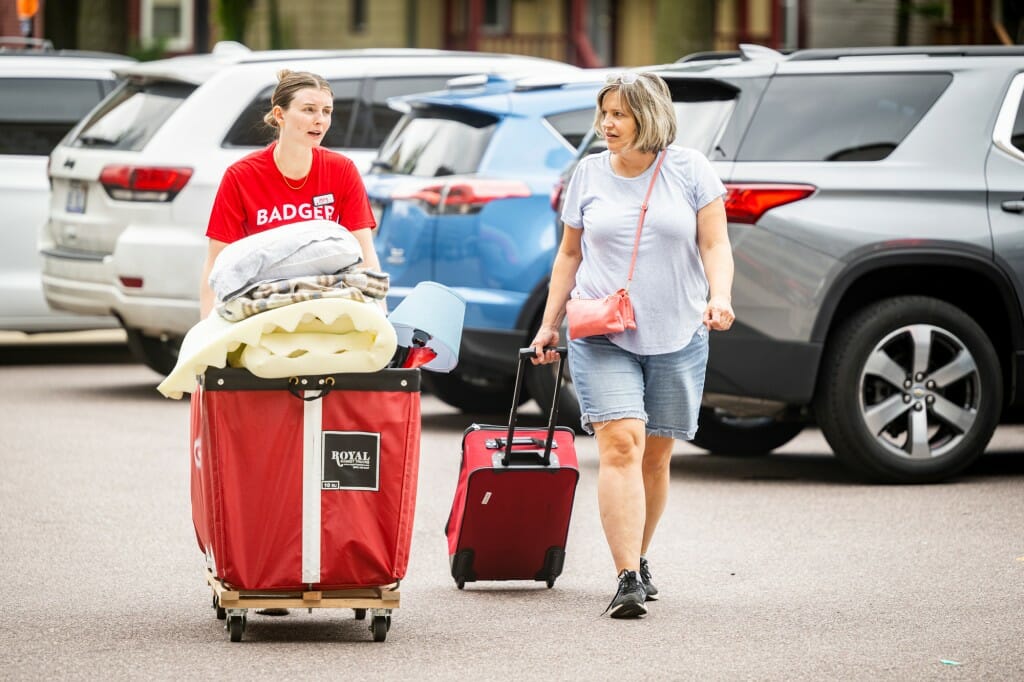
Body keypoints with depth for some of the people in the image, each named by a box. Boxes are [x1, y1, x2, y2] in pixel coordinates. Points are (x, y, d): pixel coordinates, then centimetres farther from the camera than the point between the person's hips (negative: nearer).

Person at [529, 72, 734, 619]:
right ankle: (628, 579, -22)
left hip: (677, 337, 1)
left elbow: (714, 244, 0)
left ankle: (639, 559, 29)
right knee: (620, 445, -16)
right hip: (602, 337, -1)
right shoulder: (589, 174, 7)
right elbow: (569, 254, 15)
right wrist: (549, 322, 12)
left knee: (655, 454, 8)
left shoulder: (689, 169, 2)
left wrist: (720, 296, -17)